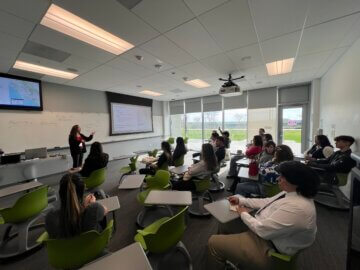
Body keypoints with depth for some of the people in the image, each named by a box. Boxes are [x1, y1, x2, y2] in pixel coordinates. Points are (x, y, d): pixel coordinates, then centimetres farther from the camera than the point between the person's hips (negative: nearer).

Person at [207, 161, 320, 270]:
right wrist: (241, 200, 6)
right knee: (224, 225, 17)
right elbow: (268, 202, 9)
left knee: (214, 243, -6)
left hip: (270, 247, -9)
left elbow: (263, 230, -29)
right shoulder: (294, 193, -2)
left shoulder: (296, 208, -34)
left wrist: (244, 214, -11)